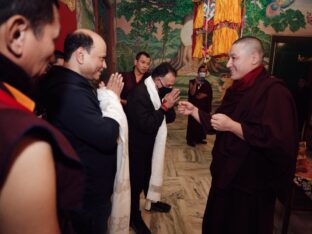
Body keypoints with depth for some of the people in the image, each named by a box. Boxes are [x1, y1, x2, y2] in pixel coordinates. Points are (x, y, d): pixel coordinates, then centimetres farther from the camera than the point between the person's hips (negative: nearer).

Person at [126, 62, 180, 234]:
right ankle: (134, 217, 28)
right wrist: (164, 107, -29)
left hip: (150, 144, 8)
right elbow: (147, 125, -30)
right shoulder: (139, 94, -26)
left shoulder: (159, 92, 2)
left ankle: (151, 202, 48)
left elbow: (170, 118, 4)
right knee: (136, 180, 8)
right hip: (138, 147, -8)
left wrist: (169, 107, -16)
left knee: (149, 174, 25)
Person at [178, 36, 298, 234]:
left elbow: (276, 140, -30)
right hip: (226, 177, 9)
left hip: (252, 184, -8)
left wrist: (231, 125, -27)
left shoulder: (274, 91, -20)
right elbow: (218, 124, 14)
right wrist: (194, 111, 4)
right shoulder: (236, 90, 9)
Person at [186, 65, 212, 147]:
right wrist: (196, 83, -19)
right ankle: (190, 139, 5)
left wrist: (204, 95, -11)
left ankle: (200, 138, 21)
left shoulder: (207, 84, 8)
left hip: (204, 106, 4)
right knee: (193, 123, -3)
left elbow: (210, 96, 4)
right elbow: (192, 93, -16)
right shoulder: (192, 82, -3)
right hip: (194, 106, -4)